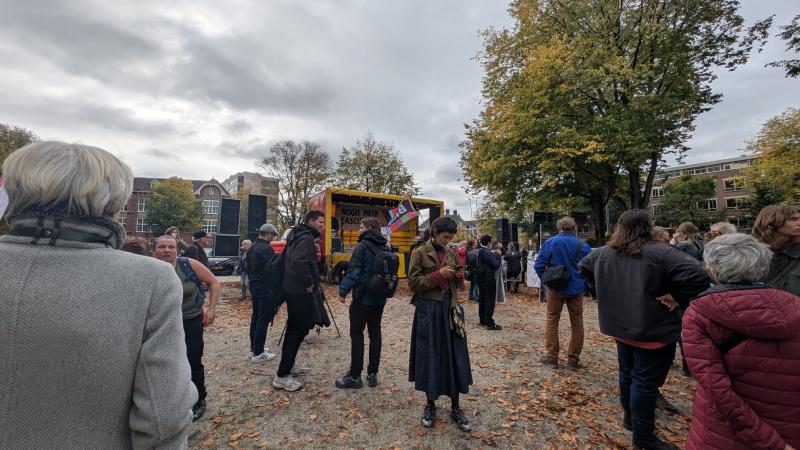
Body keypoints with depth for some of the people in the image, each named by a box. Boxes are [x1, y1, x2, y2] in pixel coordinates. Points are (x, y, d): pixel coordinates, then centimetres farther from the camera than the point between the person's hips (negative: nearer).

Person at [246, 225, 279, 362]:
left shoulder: (251, 248, 12)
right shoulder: (267, 248, -18)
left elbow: (246, 267, 18)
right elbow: (272, 269, -21)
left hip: (254, 286, 10)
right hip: (265, 289, -10)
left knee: (255, 317, 17)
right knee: (263, 320, -4)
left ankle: (254, 348, 27)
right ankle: (258, 353, 1)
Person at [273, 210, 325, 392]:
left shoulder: (298, 236, 14)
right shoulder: (307, 238, -17)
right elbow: (300, 262, -33)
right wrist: (309, 284, -22)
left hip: (293, 289, 11)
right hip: (301, 292, -11)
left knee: (295, 327, 20)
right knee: (299, 329, -3)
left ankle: (289, 365, 33)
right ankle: (282, 376, 3)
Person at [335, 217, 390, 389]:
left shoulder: (362, 247, -14)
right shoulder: (386, 248, 7)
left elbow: (353, 272, -19)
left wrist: (343, 290, -10)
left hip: (363, 298, -7)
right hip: (380, 298, 7)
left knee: (357, 335, 4)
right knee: (375, 333, 14)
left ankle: (355, 376, 12)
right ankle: (373, 373, 22)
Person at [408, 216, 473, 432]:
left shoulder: (452, 253, 8)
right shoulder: (420, 253, -6)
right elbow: (413, 283, -10)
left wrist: (459, 276, -7)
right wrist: (438, 274, -19)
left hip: (450, 308, 4)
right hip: (428, 309, -4)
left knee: (455, 356, 8)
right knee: (430, 357, 7)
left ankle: (455, 407, 25)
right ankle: (430, 405, 28)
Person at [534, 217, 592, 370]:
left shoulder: (549, 243, -7)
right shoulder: (583, 246, -6)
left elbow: (538, 265, -10)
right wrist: (585, 285, 10)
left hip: (555, 289, 0)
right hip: (576, 289, 1)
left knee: (552, 322, 11)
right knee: (577, 324, 13)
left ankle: (552, 357, 15)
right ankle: (573, 360, 19)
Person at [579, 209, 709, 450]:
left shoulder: (603, 252, 0)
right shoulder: (659, 253, -19)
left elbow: (584, 267, 14)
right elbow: (698, 274, -28)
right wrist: (678, 298, -15)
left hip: (621, 326, 6)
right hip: (653, 330, -6)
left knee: (627, 373, 22)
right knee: (646, 381, 6)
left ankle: (630, 418, 40)